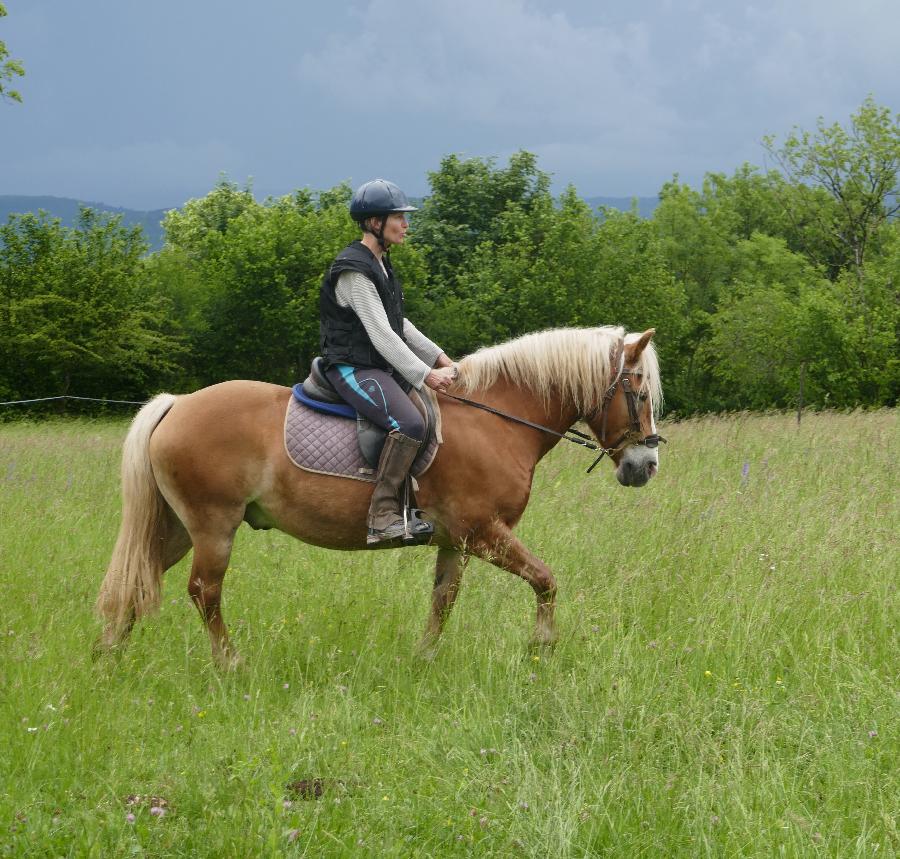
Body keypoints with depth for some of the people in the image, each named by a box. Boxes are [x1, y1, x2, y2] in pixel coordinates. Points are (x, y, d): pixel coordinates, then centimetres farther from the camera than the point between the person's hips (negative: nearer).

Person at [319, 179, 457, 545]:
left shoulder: (380, 264, 16)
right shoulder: (353, 270, -16)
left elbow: (400, 324, 22)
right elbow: (381, 333, -21)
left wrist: (439, 358, 15)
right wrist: (425, 375, -22)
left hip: (382, 366, 11)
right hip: (353, 368, -11)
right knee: (410, 423, -30)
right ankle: (383, 516, -30)